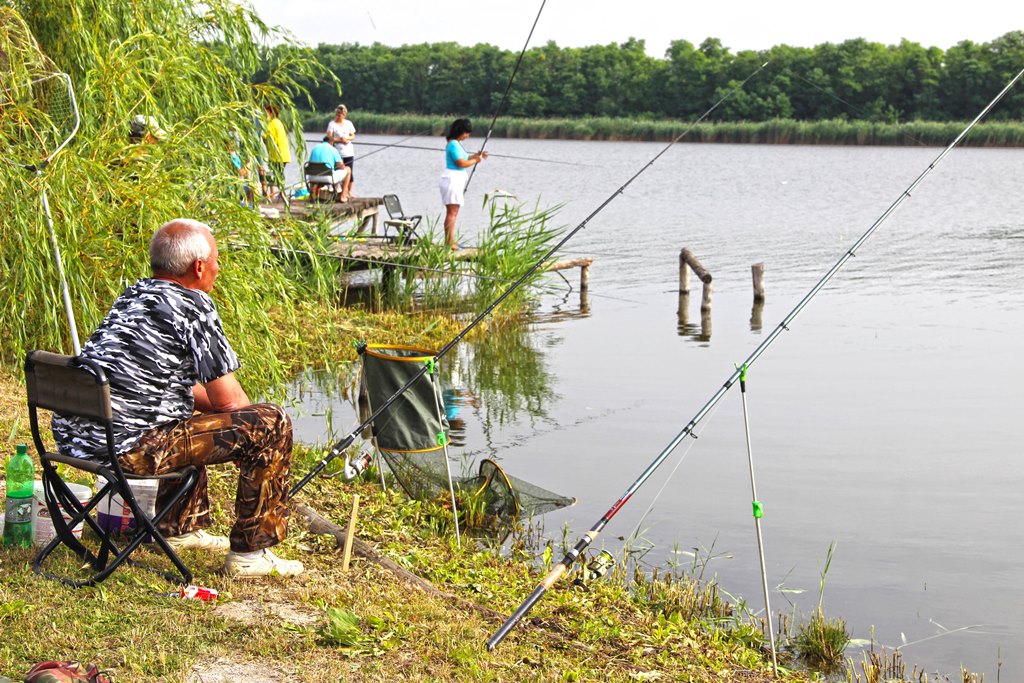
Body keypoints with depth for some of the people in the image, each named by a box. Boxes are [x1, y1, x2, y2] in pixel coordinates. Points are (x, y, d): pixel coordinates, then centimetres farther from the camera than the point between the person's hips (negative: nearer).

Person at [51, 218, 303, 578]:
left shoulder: (134, 294, 18)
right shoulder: (192, 304, -8)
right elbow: (228, 400, -6)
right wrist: (252, 423, 14)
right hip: (128, 447, -10)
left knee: (190, 414, 37)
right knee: (271, 424, -4)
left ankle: (180, 527, 42)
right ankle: (249, 554, 2)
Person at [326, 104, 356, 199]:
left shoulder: (348, 123, 11)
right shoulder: (332, 124, 0)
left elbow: (353, 136, 13)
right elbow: (329, 137, -6)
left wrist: (347, 138, -9)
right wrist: (340, 140, -17)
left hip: (349, 152, 3)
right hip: (338, 152, -3)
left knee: (350, 172, 4)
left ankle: (349, 191, 14)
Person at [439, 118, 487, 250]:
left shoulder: (456, 144, 16)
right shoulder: (453, 144, -15)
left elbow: (462, 159, 24)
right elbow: (461, 163, -18)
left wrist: (476, 155, 14)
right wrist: (475, 160, -5)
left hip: (456, 180, 11)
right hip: (452, 178, -11)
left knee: (453, 212, 13)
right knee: (452, 212, -10)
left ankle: (450, 241, 16)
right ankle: (449, 242, -10)